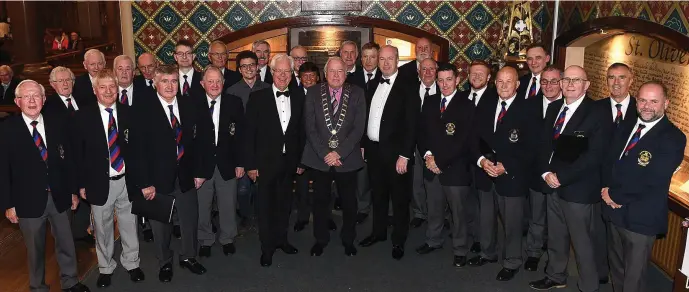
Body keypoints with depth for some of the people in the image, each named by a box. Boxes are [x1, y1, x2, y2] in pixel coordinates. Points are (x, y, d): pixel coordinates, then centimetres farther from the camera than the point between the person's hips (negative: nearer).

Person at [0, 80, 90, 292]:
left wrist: (73, 191, 7)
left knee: (66, 244, 16)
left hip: (59, 197, 3)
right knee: (35, 249, 14)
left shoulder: (57, 124, 0)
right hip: (28, 201, -3)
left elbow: (68, 159, 5)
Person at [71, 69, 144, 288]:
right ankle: (106, 268, 33)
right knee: (103, 229, 14)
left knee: (129, 225, 13)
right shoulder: (83, 117, -5)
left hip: (126, 180, 1)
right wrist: (81, 183, -3)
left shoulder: (128, 113, 0)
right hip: (99, 182, -1)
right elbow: (78, 153, -2)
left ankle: (131, 263, 33)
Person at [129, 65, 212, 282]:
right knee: (161, 225, 15)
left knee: (190, 220, 16)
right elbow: (137, 150, -11)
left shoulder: (190, 106, -1)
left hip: (186, 177, 3)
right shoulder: (143, 112, -11)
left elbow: (200, 139, 3)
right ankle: (164, 263, 36)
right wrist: (144, 184, -14)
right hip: (158, 180, -2)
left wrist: (199, 171, 0)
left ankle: (188, 257, 39)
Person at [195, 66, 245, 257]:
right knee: (202, 206, 11)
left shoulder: (234, 103, -1)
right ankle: (205, 240, 32)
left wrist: (240, 162, -3)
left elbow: (241, 134, 0)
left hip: (227, 164, 1)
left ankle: (227, 239, 33)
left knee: (228, 205, 13)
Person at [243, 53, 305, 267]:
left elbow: (301, 131, 6)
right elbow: (249, 133, -7)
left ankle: (281, 239, 34)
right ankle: (267, 247, 21)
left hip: (289, 161, 3)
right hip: (265, 161, -3)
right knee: (266, 205, 7)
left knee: (284, 203, 16)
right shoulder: (258, 98, -6)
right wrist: (250, 164, -10)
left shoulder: (298, 98, 3)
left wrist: (301, 160, 5)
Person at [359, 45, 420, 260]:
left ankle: (399, 240, 21)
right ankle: (379, 232, 35)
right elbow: (367, 117, 13)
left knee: (399, 198, 7)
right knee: (378, 194, 18)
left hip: (395, 152, -6)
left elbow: (411, 125, -14)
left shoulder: (407, 89, -10)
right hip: (373, 150, 6)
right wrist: (363, 145, 9)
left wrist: (404, 155, -17)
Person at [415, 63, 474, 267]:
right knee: (434, 208, 18)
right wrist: (427, 155, -7)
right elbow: (421, 131, 9)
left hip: (454, 168, -5)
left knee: (458, 212, 6)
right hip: (431, 166, 5)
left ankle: (460, 250, 21)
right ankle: (433, 240, 36)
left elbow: (463, 141, -13)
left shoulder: (465, 106, -8)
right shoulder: (429, 101, 9)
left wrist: (440, 161, -14)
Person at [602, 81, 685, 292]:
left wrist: (614, 195, -13)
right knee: (616, 270, 23)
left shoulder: (673, 138, -16)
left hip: (641, 218, -7)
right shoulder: (626, 127, 8)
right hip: (615, 212, 7)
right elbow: (609, 161, 9)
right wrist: (607, 190, -10)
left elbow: (651, 182, -22)